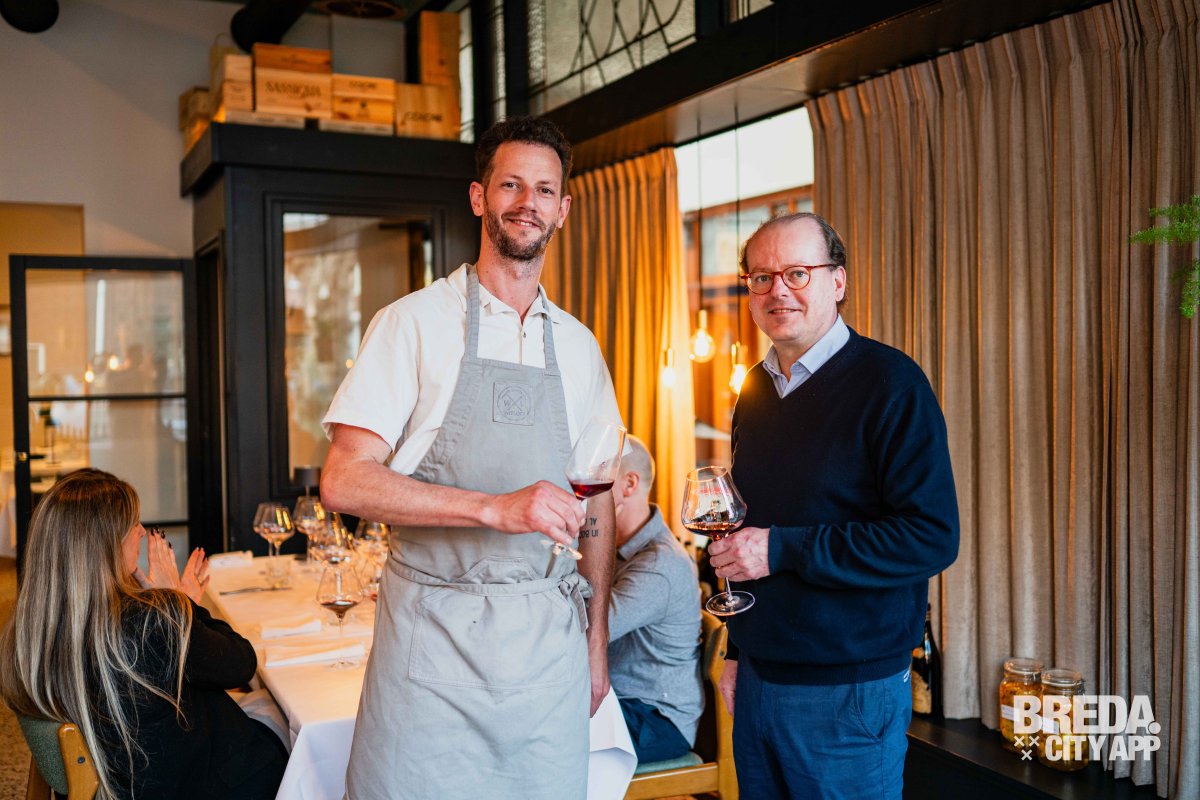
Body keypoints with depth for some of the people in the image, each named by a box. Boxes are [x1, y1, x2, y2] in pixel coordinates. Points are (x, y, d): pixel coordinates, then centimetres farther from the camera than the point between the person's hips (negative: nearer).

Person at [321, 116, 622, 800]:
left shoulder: (579, 346, 11)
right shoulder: (416, 323, -3)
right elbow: (344, 481, -12)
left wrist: (596, 641, 12)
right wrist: (495, 506, -21)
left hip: (551, 643, 4)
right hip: (435, 638, -3)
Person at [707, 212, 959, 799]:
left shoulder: (889, 383, -12)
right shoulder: (755, 392, 9)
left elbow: (933, 537, -20)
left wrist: (783, 550, -21)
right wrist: (738, 651, 17)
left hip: (849, 690, -6)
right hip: (758, 680, 6)